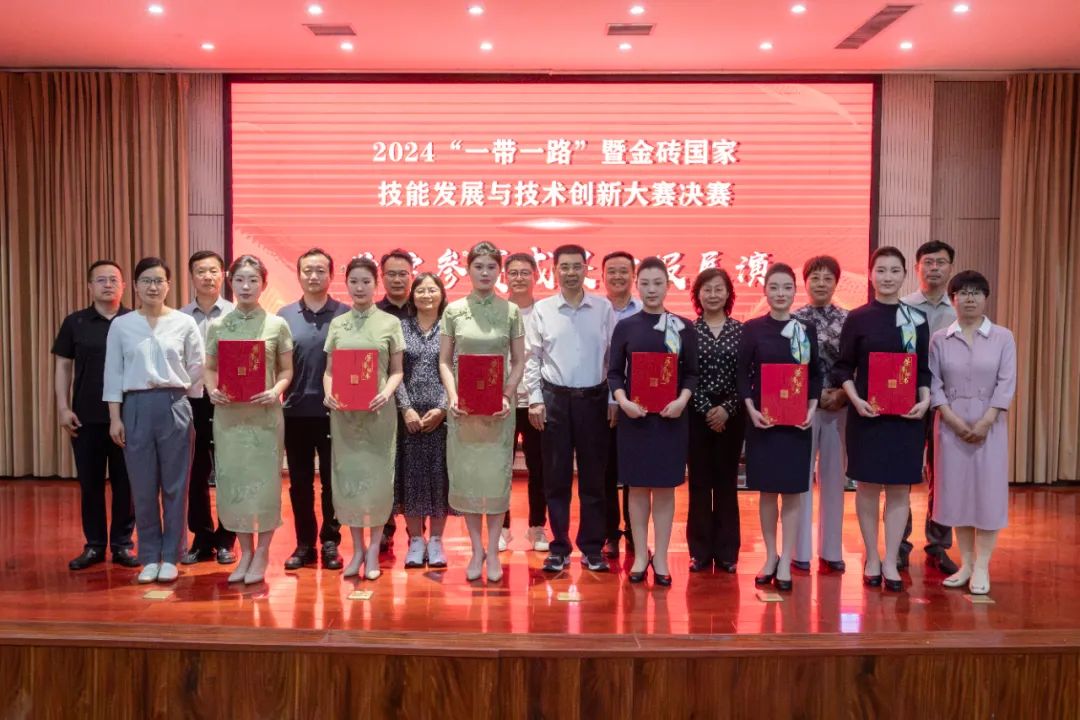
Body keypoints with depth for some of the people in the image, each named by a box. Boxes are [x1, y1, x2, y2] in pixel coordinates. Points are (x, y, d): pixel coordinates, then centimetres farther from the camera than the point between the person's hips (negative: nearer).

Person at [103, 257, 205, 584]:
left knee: (174, 485, 3)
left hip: (175, 406, -1)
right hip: (136, 407, 1)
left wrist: (174, 392, -1)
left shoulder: (184, 323, 2)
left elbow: (198, 367, 5)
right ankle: (149, 557, 17)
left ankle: (170, 556, 14)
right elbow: (113, 374, 4)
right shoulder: (120, 325, 5)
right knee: (143, 486, 5)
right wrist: (115, 417, 0)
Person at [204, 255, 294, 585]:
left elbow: (286, 371, 2)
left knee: (265, 480, 2)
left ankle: (262, 553, 17)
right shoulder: (217, 325, 5)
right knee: (232, 481, 7)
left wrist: (275, 391, -16)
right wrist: (212, 390, -10)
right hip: (228, 414, 2)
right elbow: (210, 368, 9)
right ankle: (245, 552, 22)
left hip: (264, 413, -2)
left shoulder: (277, 325, 0)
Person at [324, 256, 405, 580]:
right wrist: (329, 393, -10)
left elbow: (397, 371, 2)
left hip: (378, 411, -2)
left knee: (377, 477, 2)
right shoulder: (337, 324, 9)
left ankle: (373, 550, 15)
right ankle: (357, 548, 19)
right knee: (347, 477, 6)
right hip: (343, 412, 2)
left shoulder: (390, 323, 2)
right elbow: (329, 370, 9)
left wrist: (386, 393, -16)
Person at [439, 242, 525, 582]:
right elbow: (445, 361, 4)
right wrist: (453, 396, -10)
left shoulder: (510, 311, 2)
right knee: (466, 475, 5)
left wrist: (507, 396, -10)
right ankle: (477, 549, 19)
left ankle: (493, 550, 15)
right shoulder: (453, 310, 2)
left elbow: (518, 362, 4)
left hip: (498, 405, 0)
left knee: (496, 475, 2)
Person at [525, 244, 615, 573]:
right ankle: (559, 547, 18)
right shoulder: (541, 309, 2)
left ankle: (592, 548, 18)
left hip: (593, 398, 0)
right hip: (554, 398, 0)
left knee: (593, 477, 7)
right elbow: (532, 358, 3)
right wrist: (535, 399, -3)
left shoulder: (604, 308, 2)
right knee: (556, 477, 6)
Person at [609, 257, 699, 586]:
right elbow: (614, 373, 3)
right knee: (638, 487, 7)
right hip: (634, 416, 0)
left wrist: (682, 400, -14)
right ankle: (641, 554, 19)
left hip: (670, 416, 0)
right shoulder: (625, 326, 3)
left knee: (665, 487, 5)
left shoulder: (684, 327, 2)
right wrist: (623, 401, -14)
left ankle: (660, 557, 16)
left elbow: (692, 373, 4)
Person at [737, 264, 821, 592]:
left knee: (793, 491, 3)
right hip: (763, 420, -1)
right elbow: (742, 375, -1)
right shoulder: (752, 328, 0)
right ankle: (770, 556, 20)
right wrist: (751, 410, -13)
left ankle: (786, 561, 12)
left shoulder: (806, 329, 5)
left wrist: (812, 409, -6)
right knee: (767, 491, 6)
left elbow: (815, 374, 7)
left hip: (797, 420, 1)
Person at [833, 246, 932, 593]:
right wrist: (856, 400, -14)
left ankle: (891, 562, 14)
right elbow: (843, 367, 0)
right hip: (867, 414, -2)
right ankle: (872, 559, 18)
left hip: (906, 415, 2)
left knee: (899, 488, 5)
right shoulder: (857, 318, 0)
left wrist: (925, 400, -7)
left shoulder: (916, 319, 7)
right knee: (868, 486, 5)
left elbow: (924, 369, 9)